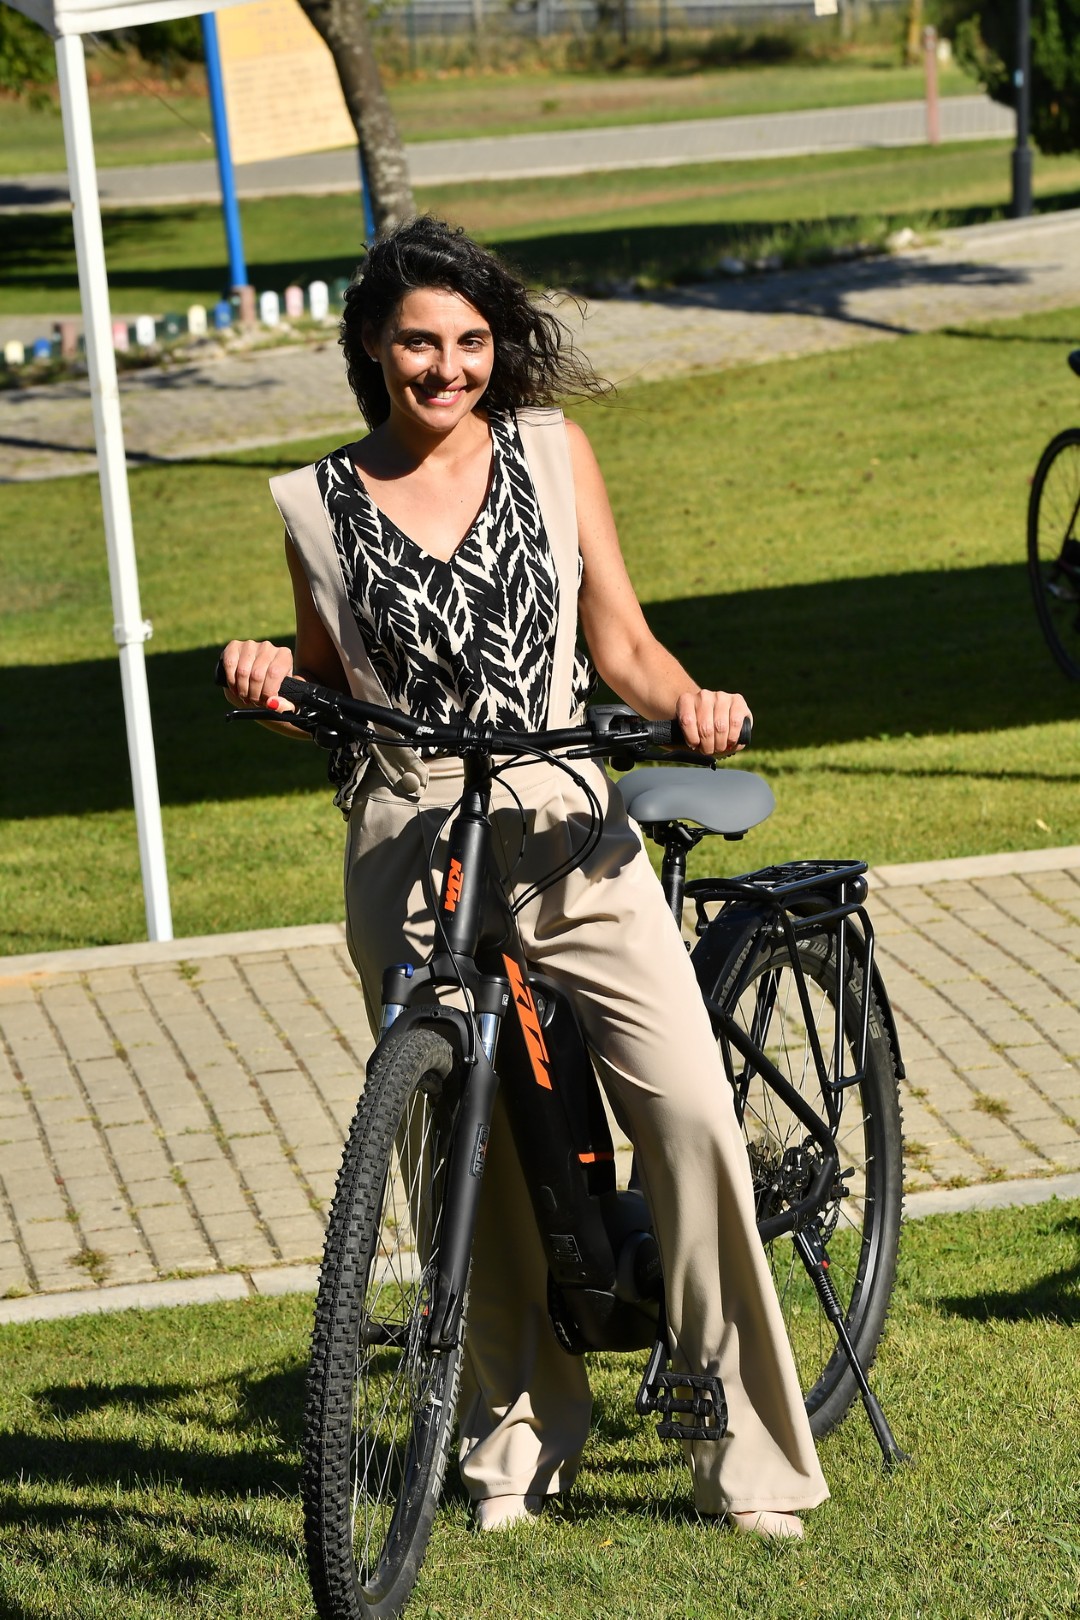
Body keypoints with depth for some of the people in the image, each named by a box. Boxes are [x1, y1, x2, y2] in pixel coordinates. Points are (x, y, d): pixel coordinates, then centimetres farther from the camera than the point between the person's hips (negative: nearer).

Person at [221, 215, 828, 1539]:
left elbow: (621, 649, 8)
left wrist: (688, 701, -12)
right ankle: (516, 1429, 27)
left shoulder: (552, 456, 6)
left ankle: (747, 1451, -3)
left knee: (690, 1108, -13)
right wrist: (270, 684, -7)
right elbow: (326, 696, 14)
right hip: (406, 855, 0)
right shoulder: (320, 505, 5)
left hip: (568, 830, 0)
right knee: (462, 1147, 5)